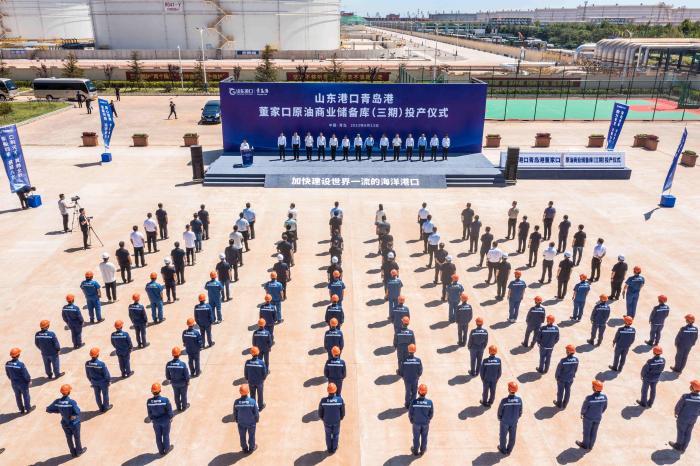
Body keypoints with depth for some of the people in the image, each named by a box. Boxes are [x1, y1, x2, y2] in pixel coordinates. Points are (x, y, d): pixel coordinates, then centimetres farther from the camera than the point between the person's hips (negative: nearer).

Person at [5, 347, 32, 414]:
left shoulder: (7, 364, -15)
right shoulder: (21, 364, -31)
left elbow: (8, 374, 1)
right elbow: (26, 374, -22)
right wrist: (29, 380, -3)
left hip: (14, 383, 5)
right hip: (23, 383, -5)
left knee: (18, 396, 22)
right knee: (26, 396, 17)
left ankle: (21, 409, 37)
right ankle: (28, 408, 33)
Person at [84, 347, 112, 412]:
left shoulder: (87, 363, -18)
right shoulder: (101, 364, -32)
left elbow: (88, 374, -2)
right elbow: (106, 374, -19)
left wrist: (91, 381, 15)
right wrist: (109, 380, -1)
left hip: (94, 382, 4)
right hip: (103, 382, -4)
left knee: (97, 395, 22)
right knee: (105, 394, 19)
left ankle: (101, 408, 37)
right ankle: (106, 407, 36)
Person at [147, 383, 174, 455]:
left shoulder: (149, 401, -25)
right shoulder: (165, 400, -33)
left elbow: (149, 413, -9)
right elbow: (169, 411, -19)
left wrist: (151, 419, 11)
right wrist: (171, 417, 2)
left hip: (156, 421, 2)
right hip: (165, 420, -2)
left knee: (158, 436, 24)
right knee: (166, 435, 23)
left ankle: (161, 451, 42)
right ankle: (166, 449, 44)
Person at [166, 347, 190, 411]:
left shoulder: (168, 364, -22)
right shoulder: (183, 364, -31)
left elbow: (167, 375, -6)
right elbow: (187, 374, -20)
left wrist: (169, 380, 14)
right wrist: (188, 381, 0)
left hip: (174, 383, 3)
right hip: (183, 383, -3)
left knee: (176, 395, 24)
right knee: (183, 395, 21)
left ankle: (178, 407, 42)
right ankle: (184, 406, 40)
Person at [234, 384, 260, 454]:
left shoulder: (236, 402, -25)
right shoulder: (253, 401, -30)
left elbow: (235, 413, -9)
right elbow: (256, 412, -16)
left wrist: (236, 420, 11)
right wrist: (257, 419, 5)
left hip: (241, 423, 1)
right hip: (251, 422, -1)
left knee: (242, 436, 25)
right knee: (251, 436, 25)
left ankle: (245, 449, 45)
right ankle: (251, 448, 45)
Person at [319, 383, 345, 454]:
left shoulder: (323, 400, -33)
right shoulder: (340, 400, -33)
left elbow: (320, 413, -16)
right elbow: (342, 413, -16)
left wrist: (322, 418, 8)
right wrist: (341, 418, 8)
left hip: (327, 421, 0)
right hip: (336, 421, 0)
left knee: (328, 434, 29)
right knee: (335, 434, 29)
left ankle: (329, 449, 50)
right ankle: (334, 448, 50)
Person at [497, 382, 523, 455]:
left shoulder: (504, 400, -31)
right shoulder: (519, 400, -22)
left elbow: (500, 412, -16)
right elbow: (520, 412, -7)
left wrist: (500, 419, 5)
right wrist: (516, 418, 13)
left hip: (505, 421, -3)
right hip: (514, 422, 3)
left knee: (503, 435, 21)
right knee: (512, 436, 23)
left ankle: (503, 449, 41)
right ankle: (509, 450, 41)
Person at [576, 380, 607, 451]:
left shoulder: (589, 398, -34)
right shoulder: (604, 397, -19)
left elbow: (584, 408, -19)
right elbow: (605, 407, -2)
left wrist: (582, 414, 2)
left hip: (589, 417, -4)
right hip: (598, 418, 4)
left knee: (587, 431, 19)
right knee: (594, 432, 23)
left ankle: (585, 445, 40)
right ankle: (590, 446, 42)